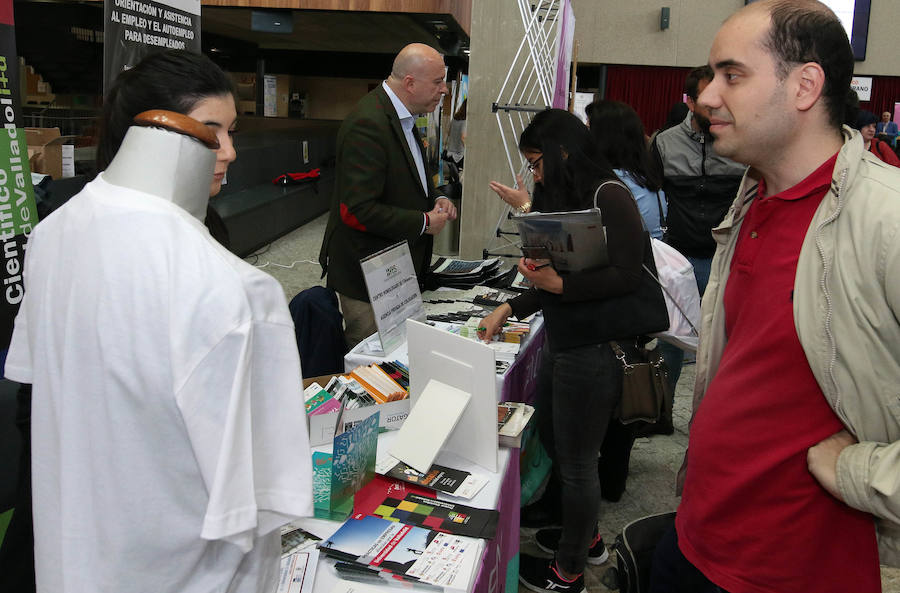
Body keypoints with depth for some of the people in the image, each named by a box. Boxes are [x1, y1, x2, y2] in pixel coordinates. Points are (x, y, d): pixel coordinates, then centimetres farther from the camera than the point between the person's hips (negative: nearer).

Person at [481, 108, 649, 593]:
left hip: (593, 350, -9)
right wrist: (509, 309, 14)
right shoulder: (563, 199, 12)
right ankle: (586, 538, 44)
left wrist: (558, 284, -19)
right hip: (560, 344, 9)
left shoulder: (608, 196, -14)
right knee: (554, 445, 22)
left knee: (576, 462, 6)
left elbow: (627, 275, -21)